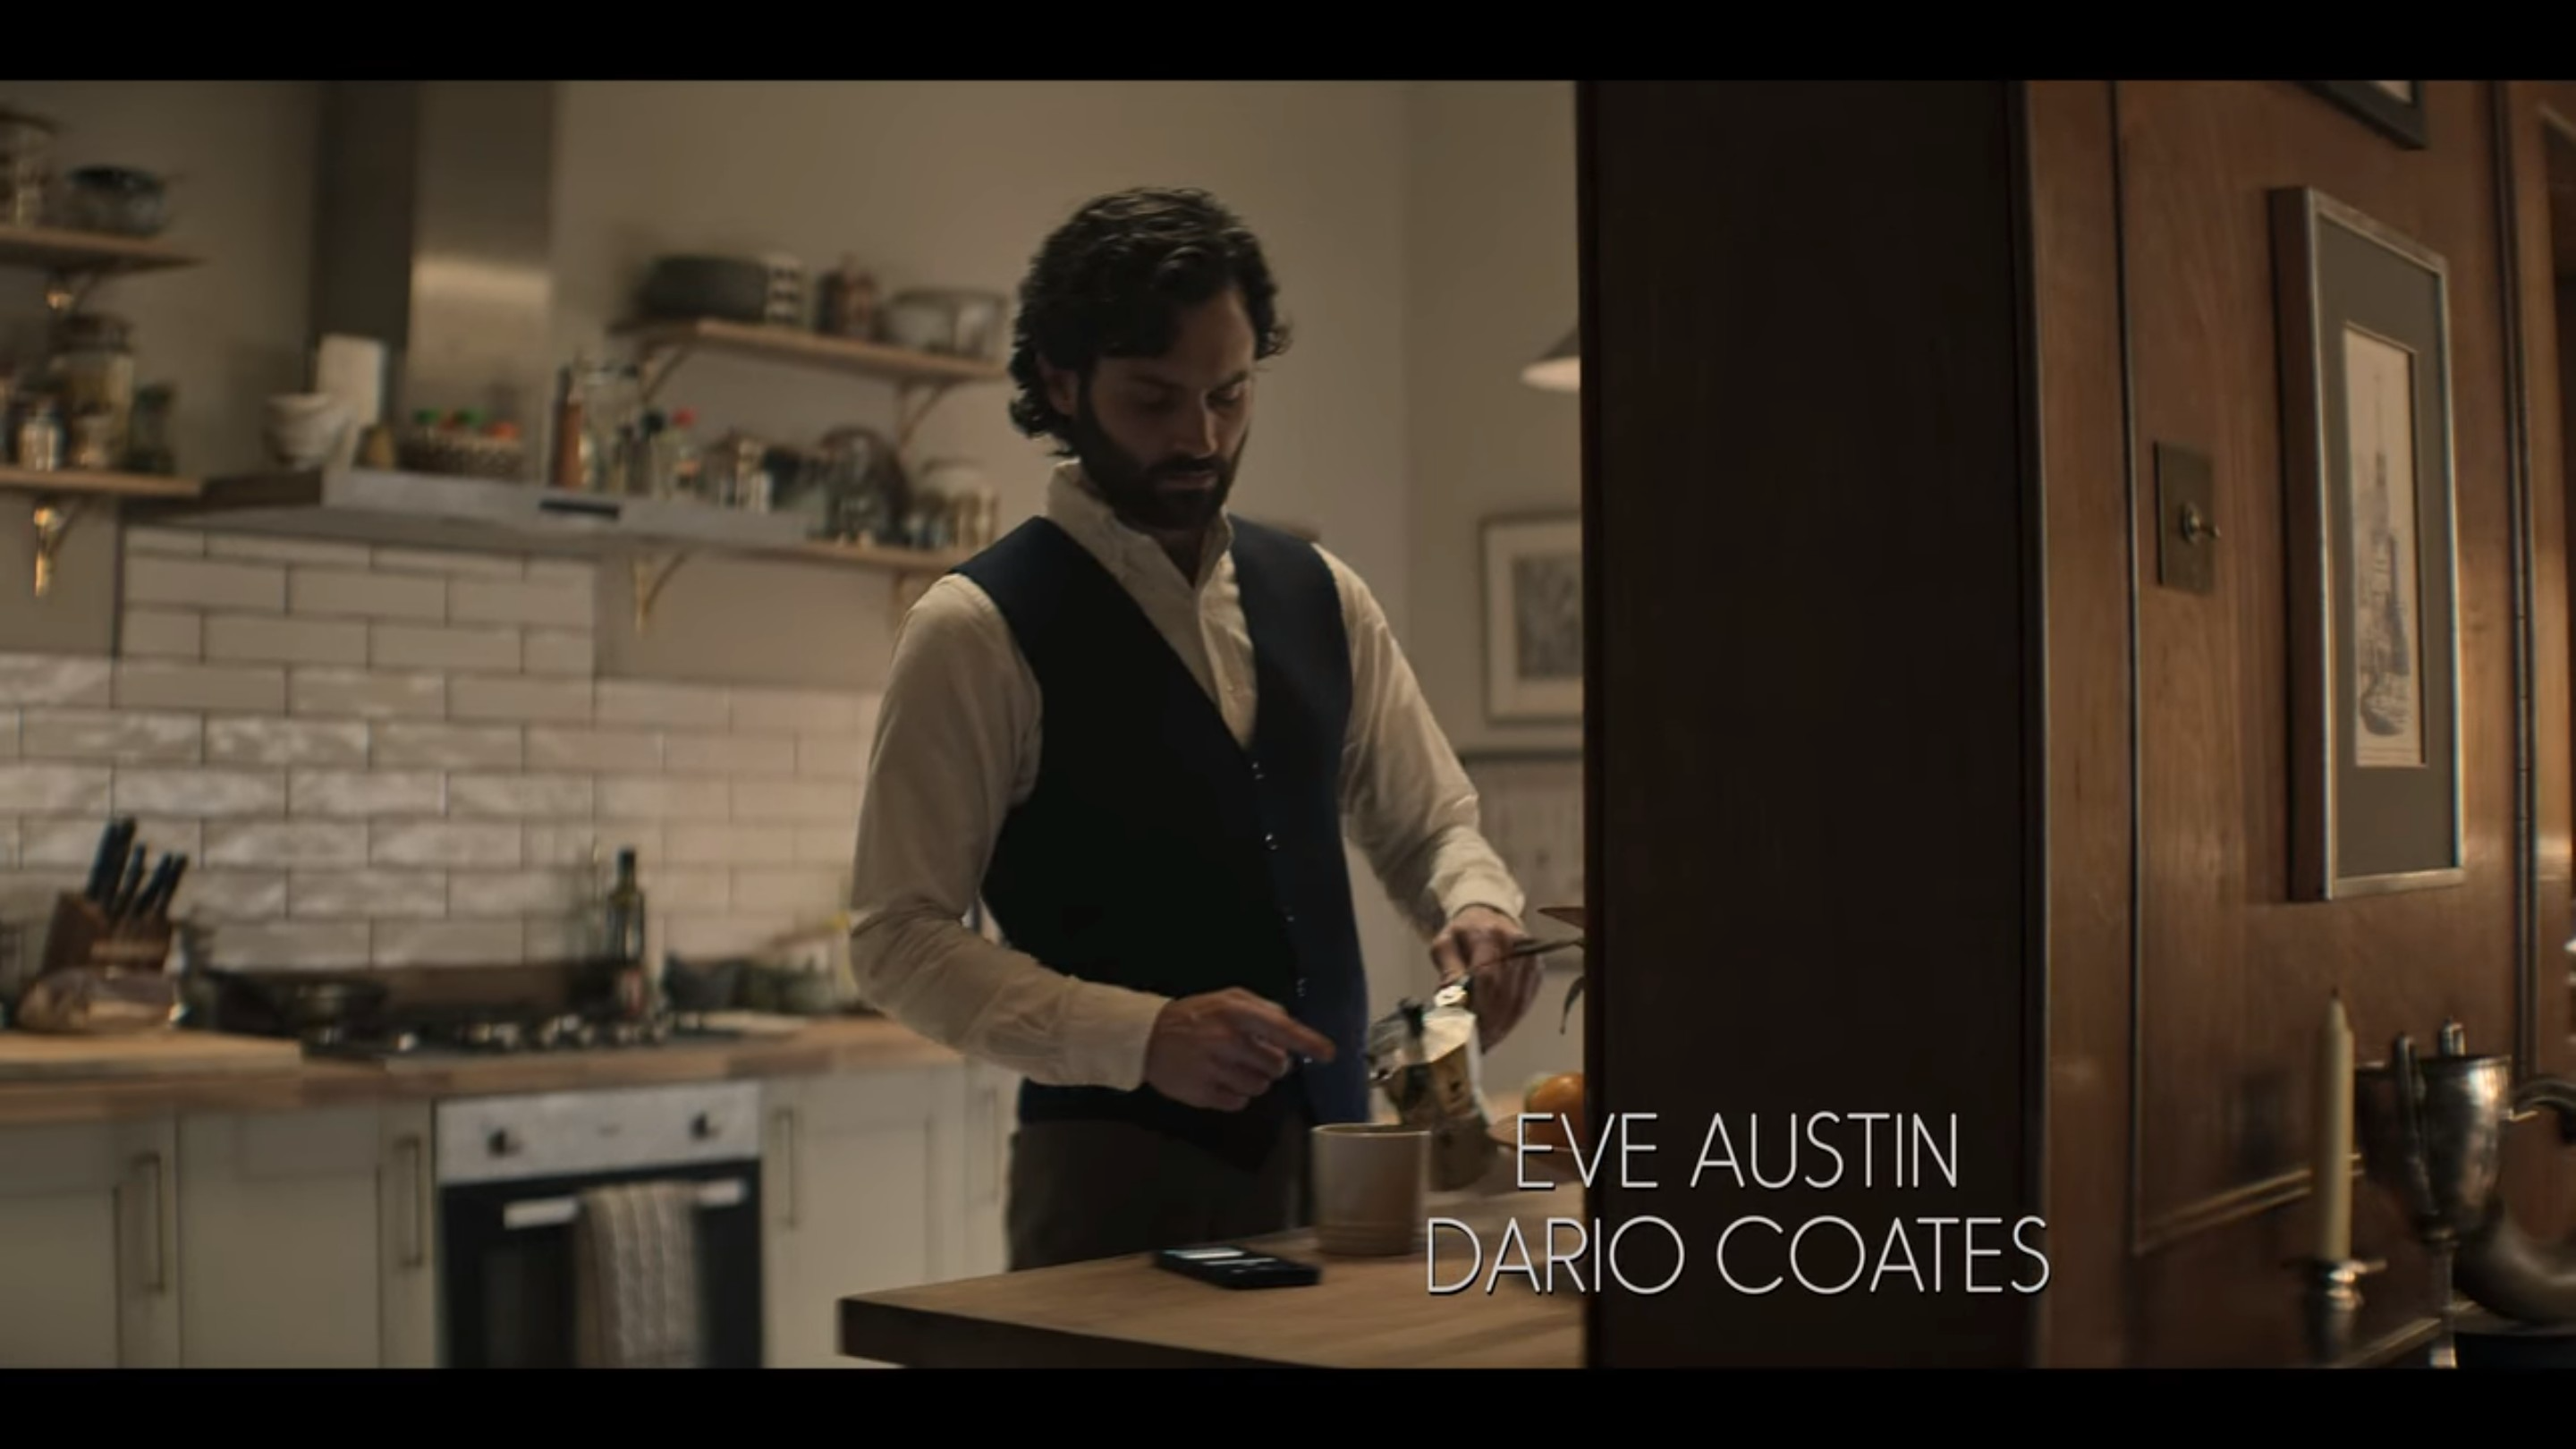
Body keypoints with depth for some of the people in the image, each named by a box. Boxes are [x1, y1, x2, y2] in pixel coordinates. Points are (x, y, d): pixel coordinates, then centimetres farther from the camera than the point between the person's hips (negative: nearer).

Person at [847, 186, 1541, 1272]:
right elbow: (899, 941, -10)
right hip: (1116, 1174, -5)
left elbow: (1429, 822, 15)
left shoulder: (1318, 596, 7)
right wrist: (1141, 1036, -22)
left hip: (1329, 1154, 5)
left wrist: (1477, 909, -8)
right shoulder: (978, 630, -9)